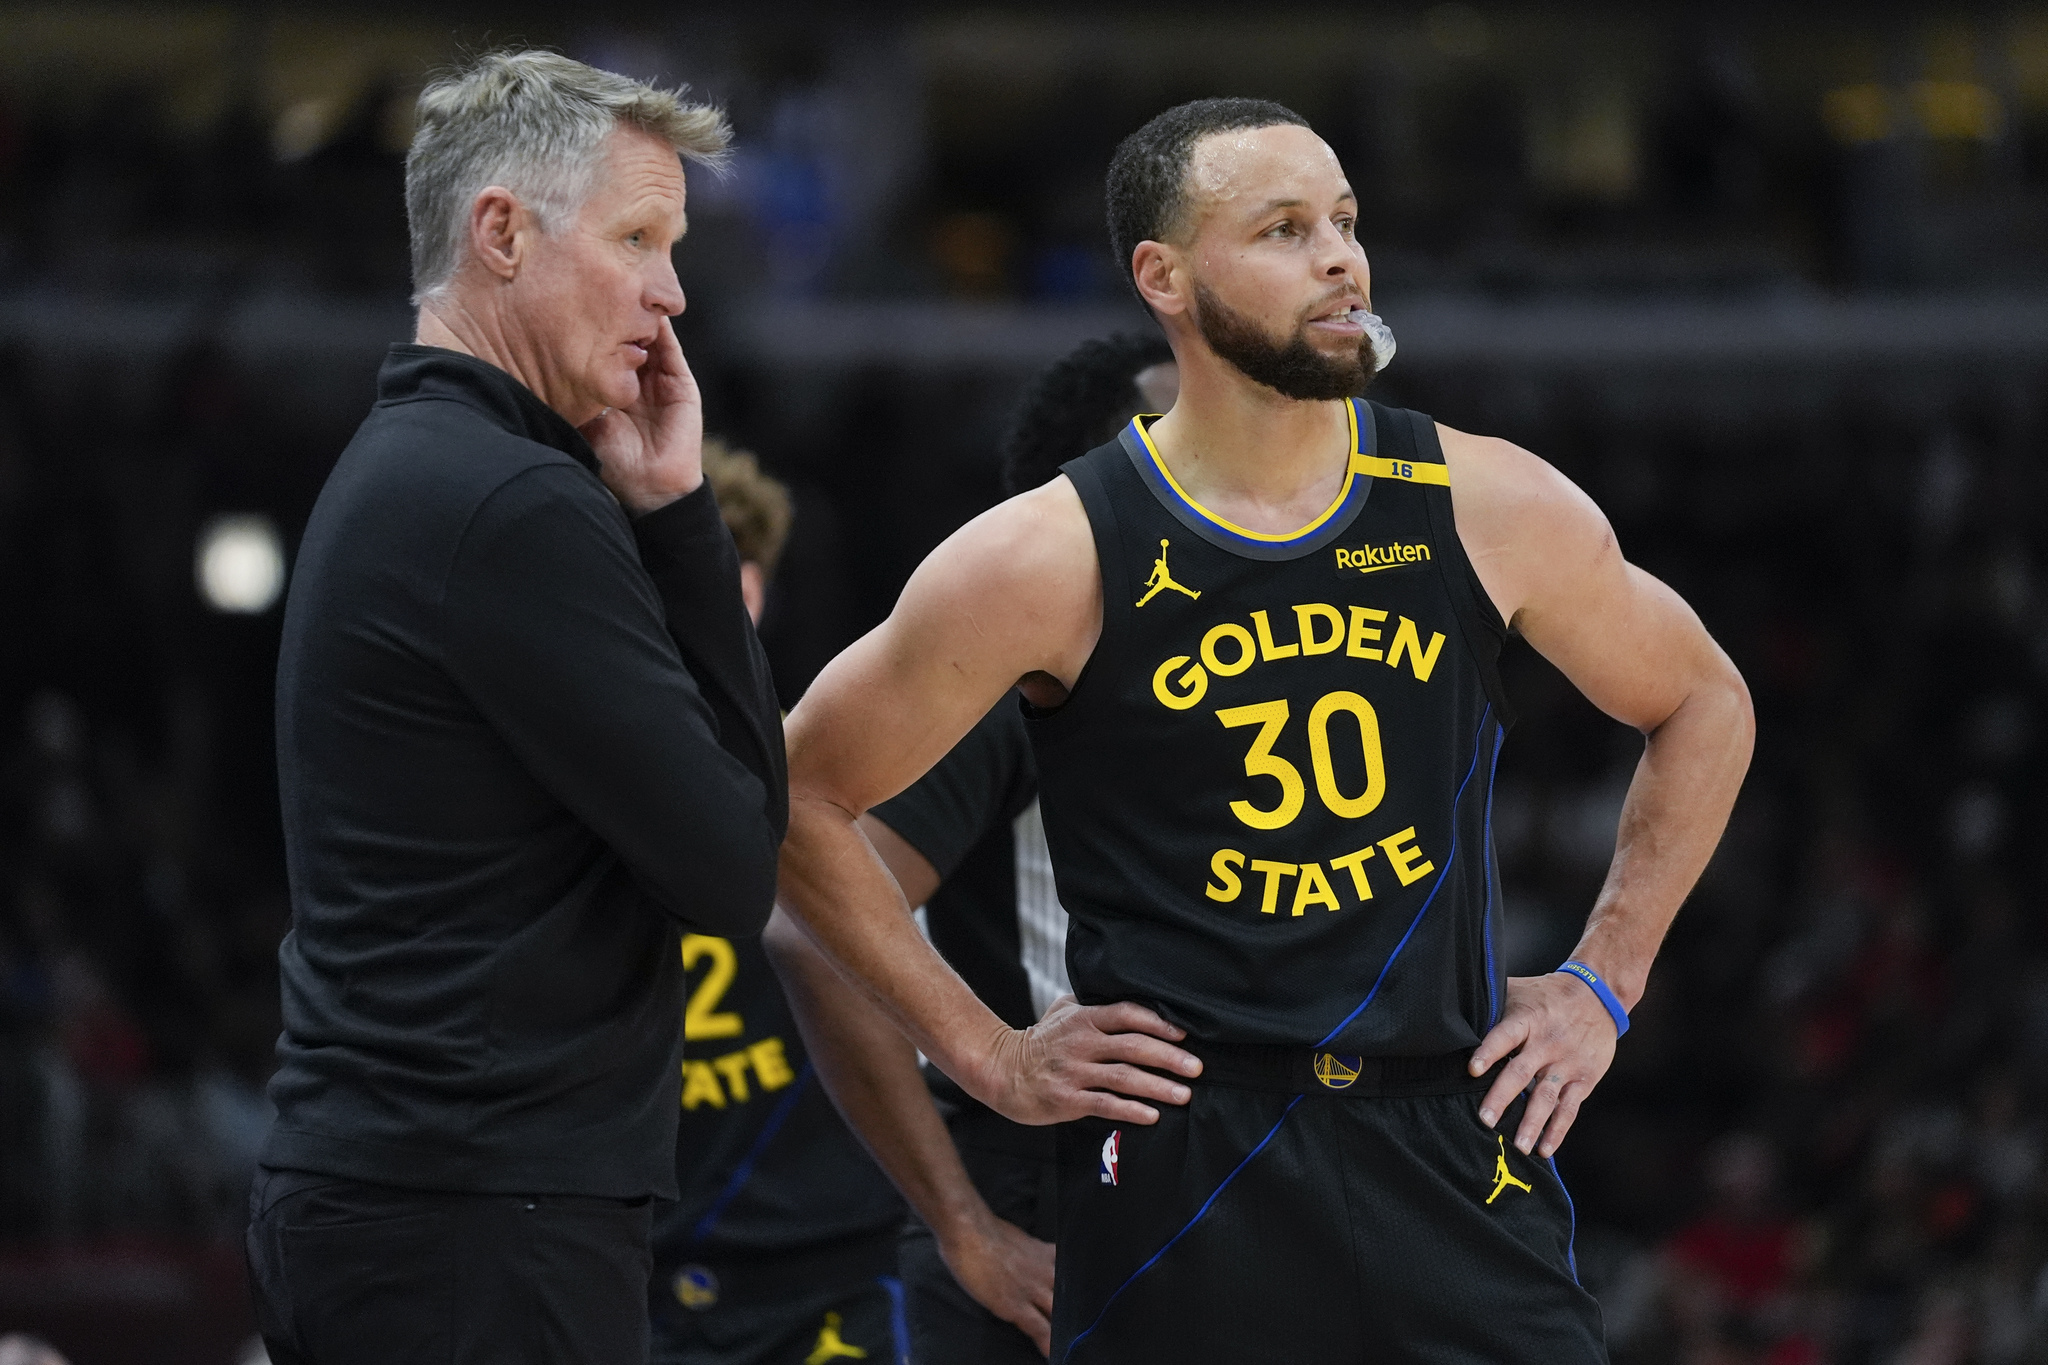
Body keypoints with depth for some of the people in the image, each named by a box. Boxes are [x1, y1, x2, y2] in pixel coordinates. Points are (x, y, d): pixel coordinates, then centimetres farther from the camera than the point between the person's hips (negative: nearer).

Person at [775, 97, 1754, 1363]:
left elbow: (1702, 706, 19)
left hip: (1457, 1153, 2)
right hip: (1177, 1180, -2)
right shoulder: (1048, 563, -6)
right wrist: (987, 1054, 2)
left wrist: (1603, 982, 13)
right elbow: (803, 797, 3)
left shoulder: (1491, 510, 2)